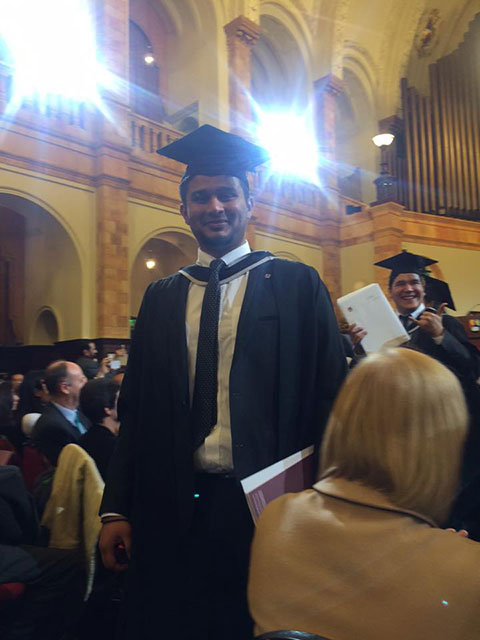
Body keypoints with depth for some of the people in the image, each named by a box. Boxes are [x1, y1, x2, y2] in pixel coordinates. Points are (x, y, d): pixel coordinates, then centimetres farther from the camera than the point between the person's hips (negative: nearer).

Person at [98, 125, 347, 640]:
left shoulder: (297, 285, -2)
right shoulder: (161, 298, 7)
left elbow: (326, 398, -4)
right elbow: (134, 408, 7)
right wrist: (116, 509, 3)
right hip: (175, 508, 3)